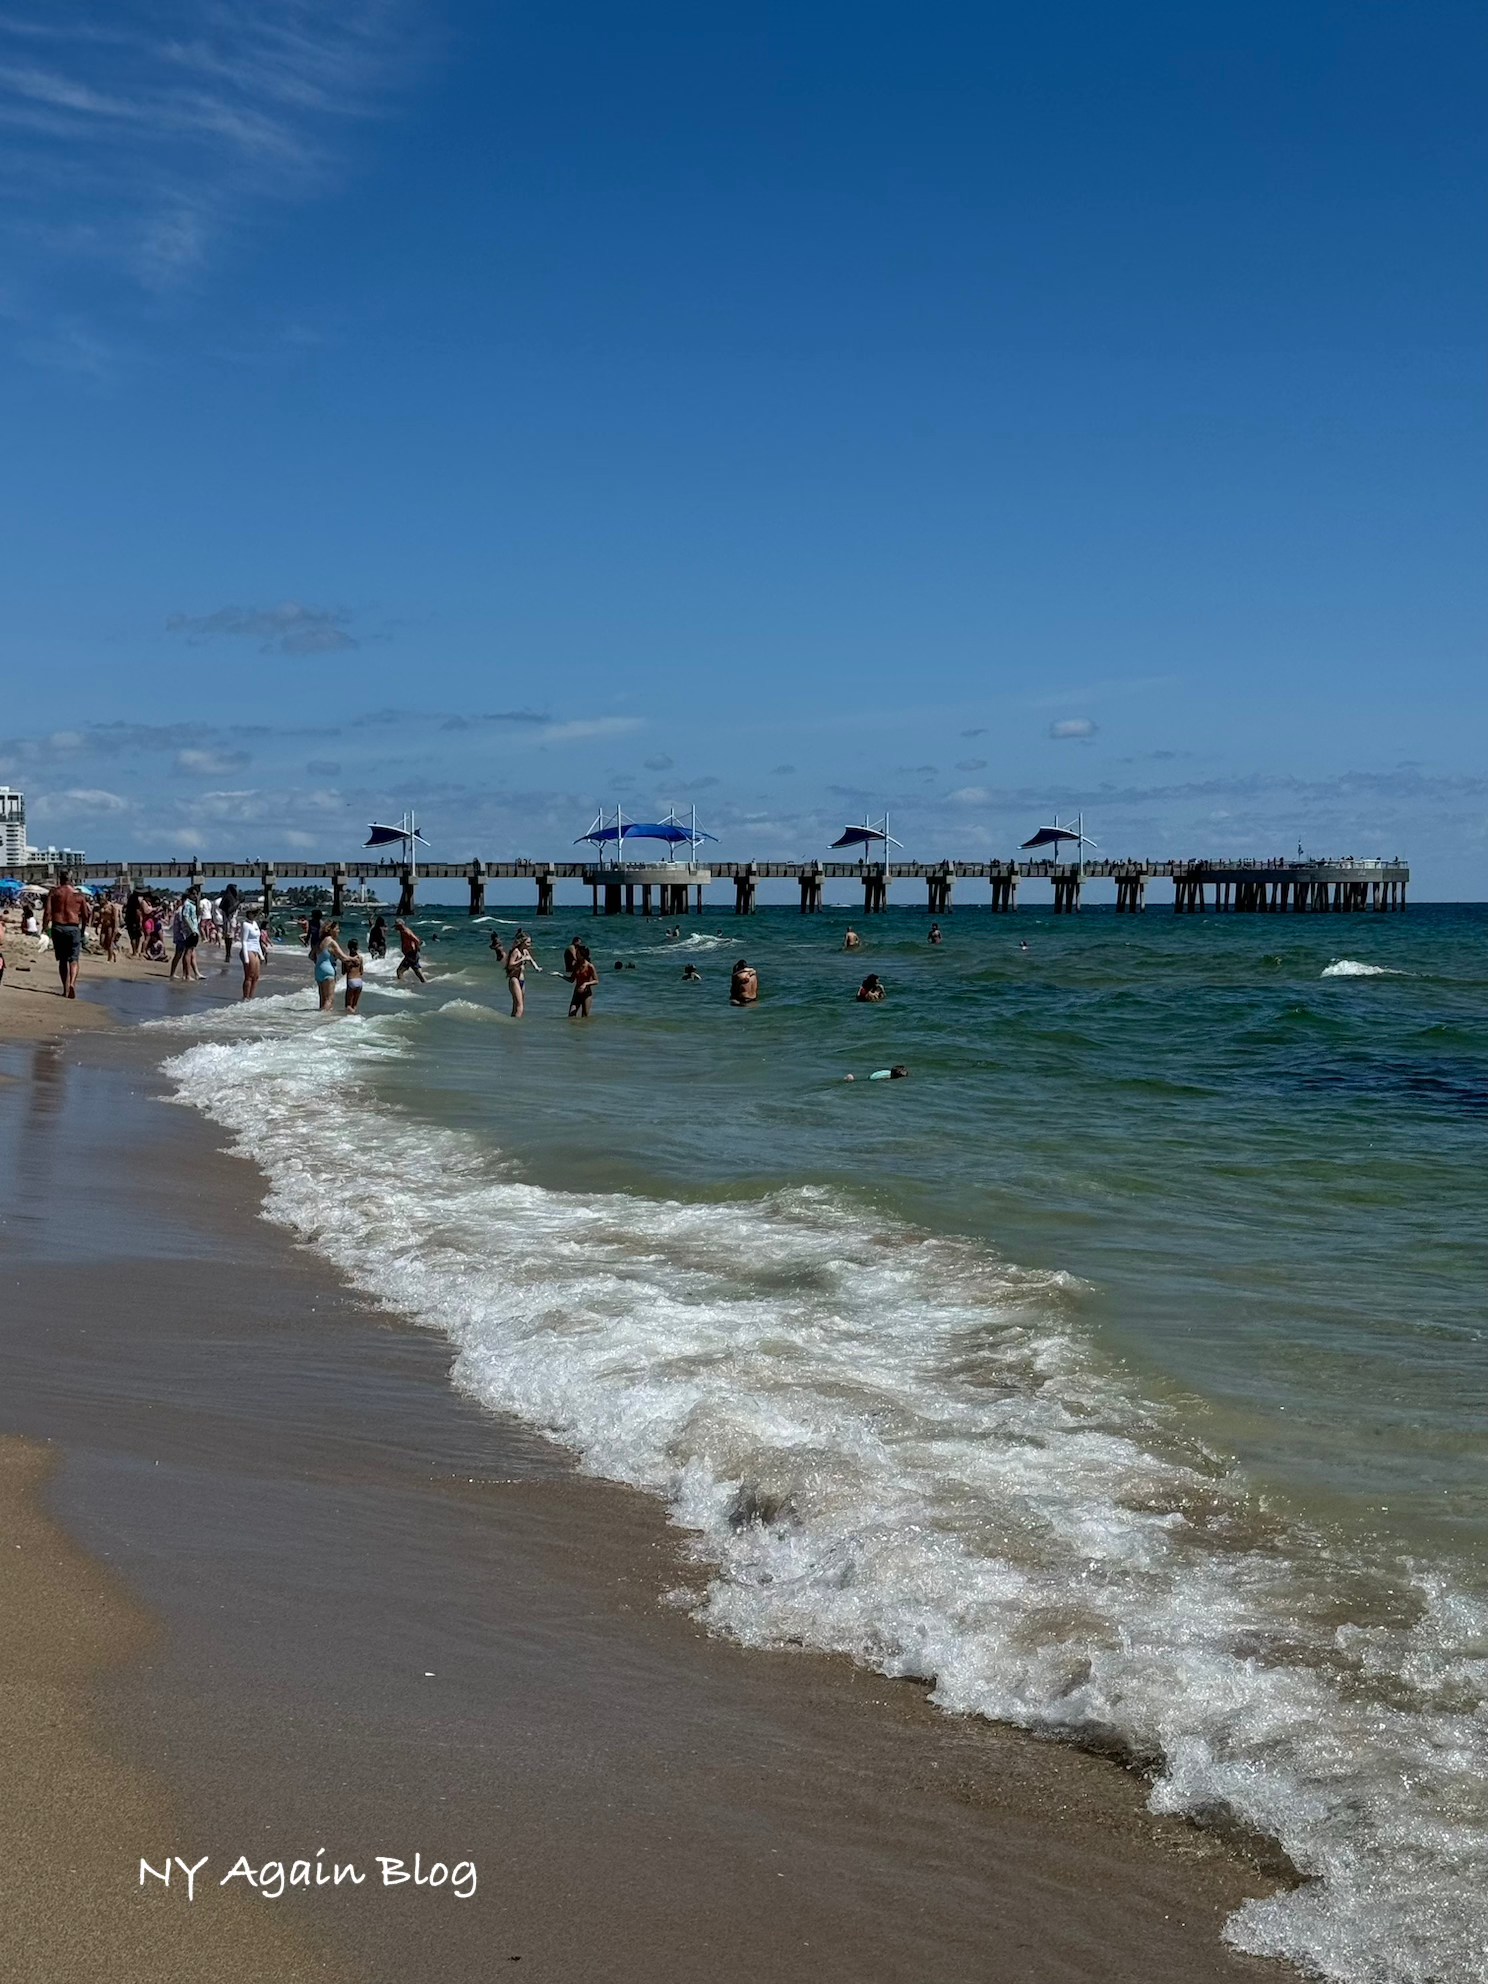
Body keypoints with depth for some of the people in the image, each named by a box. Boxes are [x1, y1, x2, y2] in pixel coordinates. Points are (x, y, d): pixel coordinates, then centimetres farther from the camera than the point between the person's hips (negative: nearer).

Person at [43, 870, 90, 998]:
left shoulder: (53, 892, 4)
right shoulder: (79, 895, 5)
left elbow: (47, 912, -5)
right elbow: (85, 915, 8)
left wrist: (45, 927, 0)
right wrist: (83, 930, 21)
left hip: (57, 928, 1)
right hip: (73, 928, -1)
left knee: (62, 960, 12)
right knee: (73, 959, 1)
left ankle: (66, 989, 12)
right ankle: (72, 983, -25)